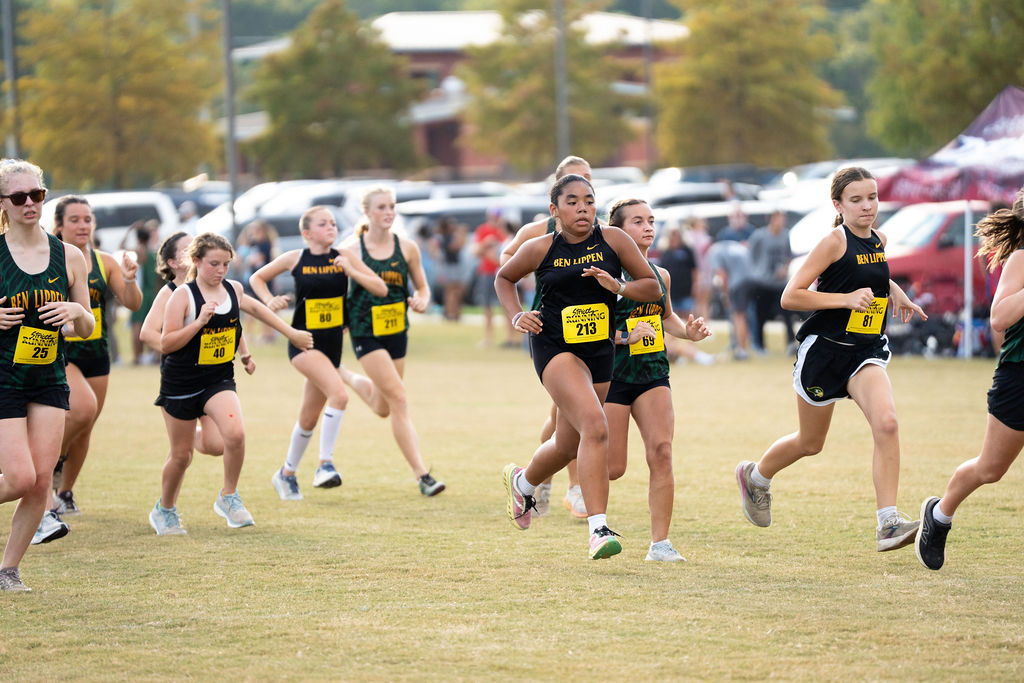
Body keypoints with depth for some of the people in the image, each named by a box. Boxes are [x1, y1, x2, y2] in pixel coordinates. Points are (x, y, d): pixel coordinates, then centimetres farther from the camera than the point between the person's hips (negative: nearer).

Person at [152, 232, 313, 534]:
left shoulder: (233, 289, 2)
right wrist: (199, 322, -27)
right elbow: (166, 344, -17)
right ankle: (165, 509, 32)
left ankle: (228, 498, -4)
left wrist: (291, 333, 29)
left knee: (235, 433, -24)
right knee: (181, 455, 7)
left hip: (219, 380, 3)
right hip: (181, 382, -3)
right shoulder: (183, 296, -13)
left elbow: (255, 308, 24)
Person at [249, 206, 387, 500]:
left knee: (310, 417, 14)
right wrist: (270, 301, -5)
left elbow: (380, 288, -1)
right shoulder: (295, 259, -3)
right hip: (304, 343, -4)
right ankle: (325, 463, -21)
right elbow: (257, 278, 12)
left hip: (332, 344, 4)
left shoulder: (344, 256, 1)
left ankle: (287, 473, 33)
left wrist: (351, 271, -13)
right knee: (339, 394, -28)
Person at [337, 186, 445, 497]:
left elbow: (422, 287, 9)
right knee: (399, 400, -15)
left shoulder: (407, 248, 0)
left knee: (383, 408, 16)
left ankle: (344, 376, 46)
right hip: (366, 332, -5)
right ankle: (422, 475, -13)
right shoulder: (350, 250, -8)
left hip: (397, 331, 5)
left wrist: (422, 301, -12)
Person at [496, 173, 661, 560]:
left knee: (568, 446, 18)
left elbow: (653, 287, 3)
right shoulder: (541, 249, -4)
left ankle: (522, 481, 52)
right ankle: (598, 530, -29)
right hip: (555, 349, -4)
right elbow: (504, 277, 15)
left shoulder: (613, 240, -2)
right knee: (595, 426, -27)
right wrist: (517, 316, -1)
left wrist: (619, 286, -16)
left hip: (599, 353, 4)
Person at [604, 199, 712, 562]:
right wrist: (626, 336, -24)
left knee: (661, 451, -13)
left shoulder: (660, 275, 9)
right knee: (612, 468, -2)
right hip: (612, 375, -5)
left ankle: (660, 542, -7)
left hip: (653, 375, 5)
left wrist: (688, 331, 8)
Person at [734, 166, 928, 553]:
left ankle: (888, 523, -23)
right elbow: (790, 296, -18)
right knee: (810, 443, 12)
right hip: (825, 349, -5)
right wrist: (847, 299, -24)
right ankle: (755, 477, 44)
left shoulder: (878, 240, 6)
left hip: (866, 351, 5)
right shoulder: (835, 241, -14)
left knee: (886, 423, -21)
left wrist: (896, 294, 13)